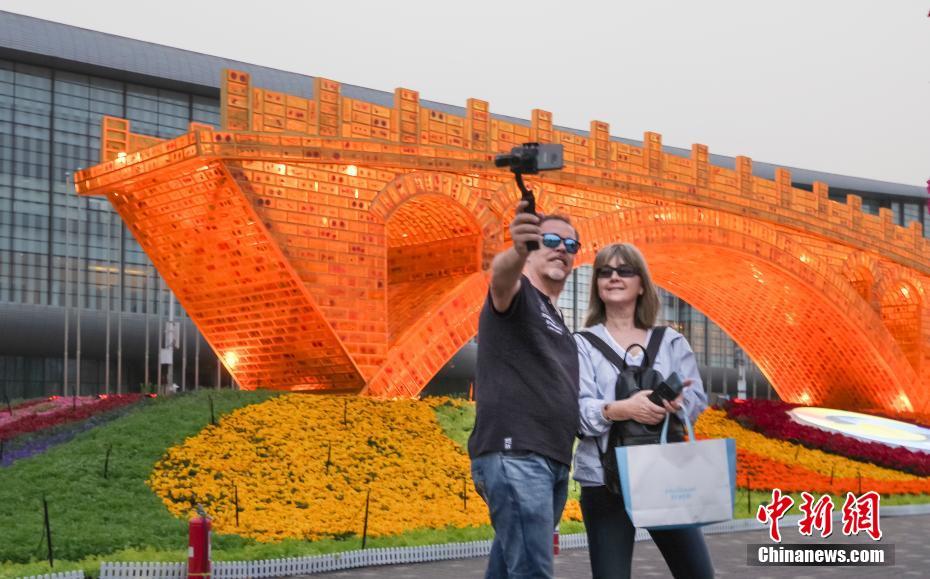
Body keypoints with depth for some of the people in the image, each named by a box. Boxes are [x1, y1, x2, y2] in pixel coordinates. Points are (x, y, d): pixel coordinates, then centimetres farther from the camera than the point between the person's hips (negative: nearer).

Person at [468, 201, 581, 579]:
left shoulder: (555, 321, 24)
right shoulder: (518, 294, -2)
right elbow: (500, 274, -28)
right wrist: (517, 252, -51)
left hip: (553, 461, 9)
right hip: (515, 455, -9)